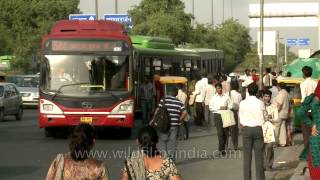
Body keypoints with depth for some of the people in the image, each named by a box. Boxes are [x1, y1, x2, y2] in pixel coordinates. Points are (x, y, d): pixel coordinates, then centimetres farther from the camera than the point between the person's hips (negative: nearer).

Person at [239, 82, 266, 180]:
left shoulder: (242, 103, -4)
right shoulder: (260, 103, -6)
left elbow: (241, 119, 1)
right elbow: (263, 118, 0)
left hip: (246, 129, 1)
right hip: (258, 128, -1)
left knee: (247, 155, 5)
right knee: (259, 155, 4)